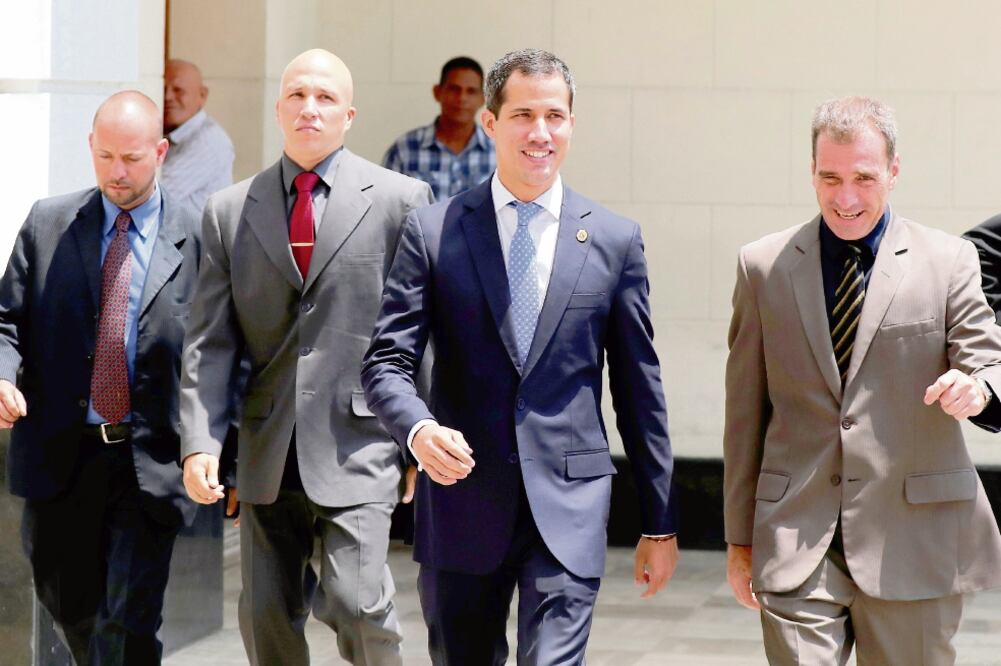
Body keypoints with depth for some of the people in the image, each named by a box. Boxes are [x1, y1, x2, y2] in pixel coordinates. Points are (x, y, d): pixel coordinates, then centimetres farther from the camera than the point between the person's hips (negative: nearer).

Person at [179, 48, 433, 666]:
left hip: (358, 446, -3)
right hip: (267, 455, 4)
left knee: (357, 605, -15)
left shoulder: (400, 199, 1)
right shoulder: (230, 211, 9)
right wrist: (201, 443, -6)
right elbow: (209, 342, 5)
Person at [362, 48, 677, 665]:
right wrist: (419, 429, -24)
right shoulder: (432, 232, 2)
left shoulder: (615, 240, 5)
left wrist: (659, 524, 9)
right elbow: (387, 363, -2)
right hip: (461, 502, 1)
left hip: (568, 507, -1)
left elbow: (639, 388, 8)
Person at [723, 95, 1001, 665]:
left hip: (914, 547, 0)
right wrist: (741, 536, 10)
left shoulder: (949, 263, 3)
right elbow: (745, 410, 10)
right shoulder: (764, 267, 7)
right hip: (797, 545, 0)